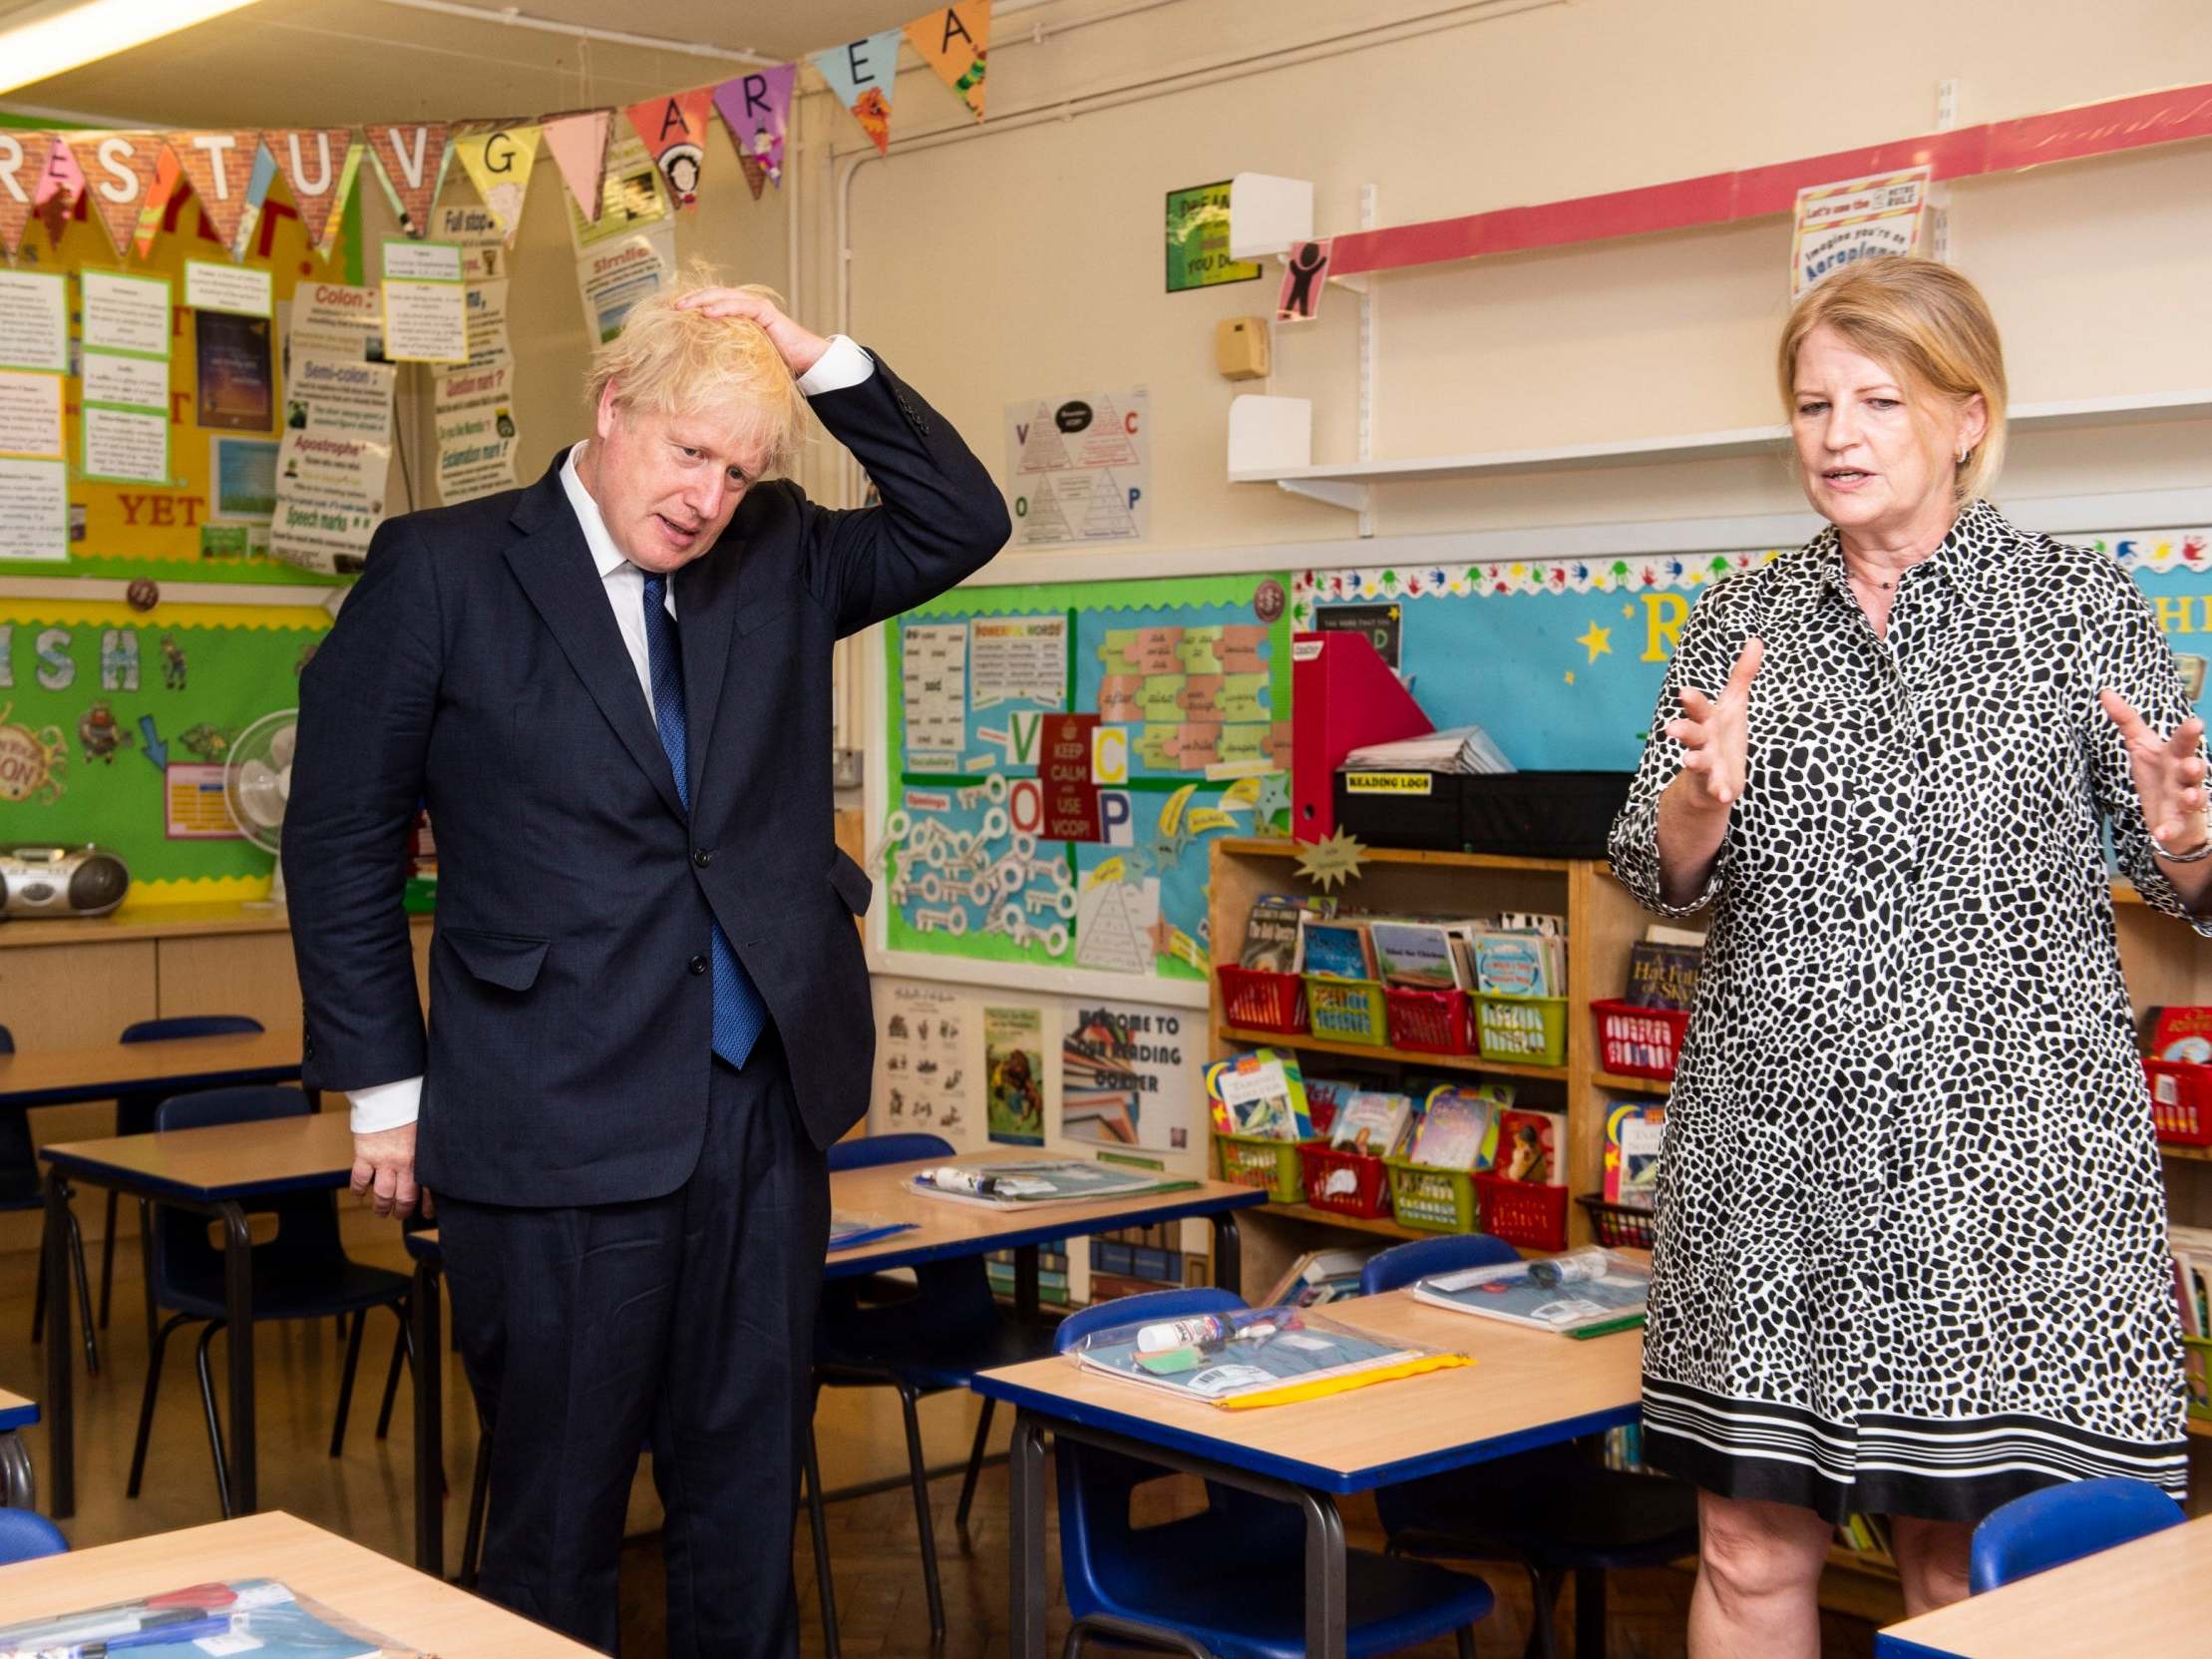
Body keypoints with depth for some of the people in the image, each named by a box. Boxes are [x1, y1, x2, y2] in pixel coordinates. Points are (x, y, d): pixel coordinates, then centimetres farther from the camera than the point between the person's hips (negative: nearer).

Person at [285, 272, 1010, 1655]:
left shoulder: (779, 560, 9)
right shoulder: (442, 570, -3)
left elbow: (961, 523, 7)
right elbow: (341, 839, -1)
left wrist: (823, 362, -3)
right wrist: (385, 1086, -2)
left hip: (767, 1109, 5)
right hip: (559, 1125, -4)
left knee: (751, 1498, 15)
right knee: (560, 1508, 7)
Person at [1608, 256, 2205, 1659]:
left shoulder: (2081, 608, 1)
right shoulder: (1743, 619, 10)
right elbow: (1657, 876, 7)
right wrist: (1705, 794, -14)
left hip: (2001, 1152, -3)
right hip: (1772, 1148, 3)